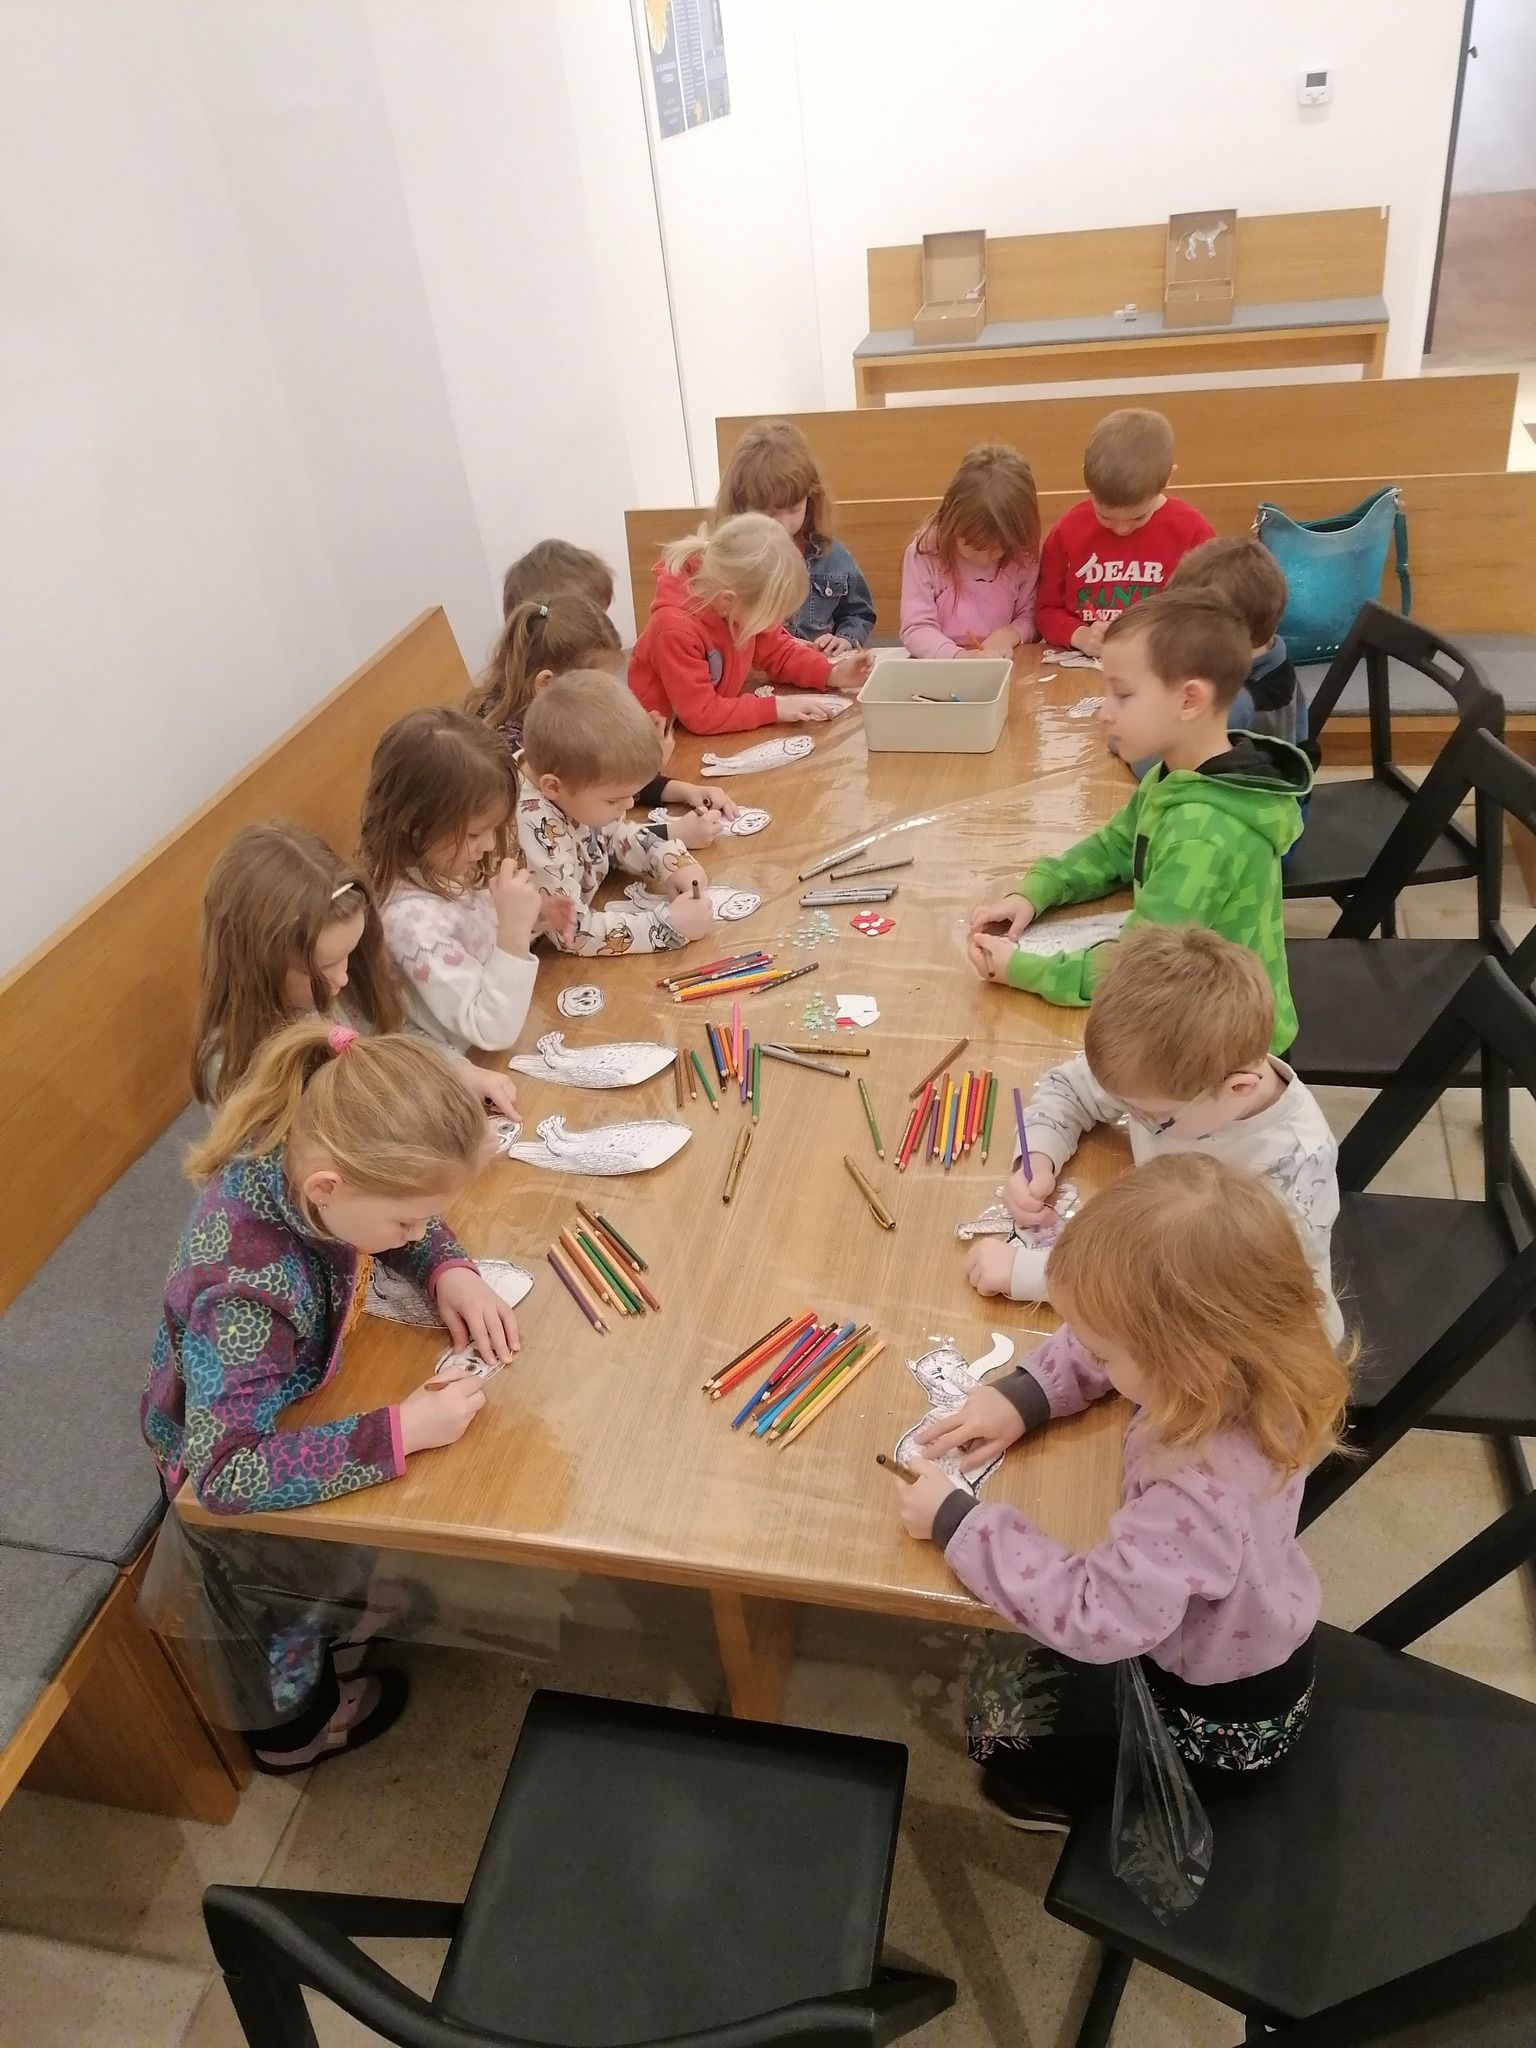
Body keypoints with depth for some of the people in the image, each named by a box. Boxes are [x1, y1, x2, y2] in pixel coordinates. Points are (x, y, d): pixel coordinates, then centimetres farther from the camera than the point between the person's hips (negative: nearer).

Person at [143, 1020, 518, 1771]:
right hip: (223, 1460, -5)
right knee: (286, 1593, 21)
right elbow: (229, 1471, -46)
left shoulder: (305, 1148, -28)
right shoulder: (245, 1292, -48)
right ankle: (291, 1724, 50)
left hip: (283, 1405, 6)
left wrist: (448, 1271, -24)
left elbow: (407, 1219, -6)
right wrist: (400, 1432, -46)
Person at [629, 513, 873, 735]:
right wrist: (774, 708, -30)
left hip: (721, 735, 7)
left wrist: (831, 674, -4)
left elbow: (780, 652, 11)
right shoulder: (675, 630, -28)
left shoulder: (742, 609, -5)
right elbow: (700, 714, -30)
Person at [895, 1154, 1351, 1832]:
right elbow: (1097, 1346, -4)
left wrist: (958, 1523, -35)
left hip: (1221, 1712, -7)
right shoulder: (1237, 1364, -22)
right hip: (1252, 1637, 7)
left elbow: (1095, 1617, -42)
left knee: (1000, 1702, 4)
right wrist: (1023, 1394, -17)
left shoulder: (1204, 1490, -46)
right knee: (1027, 1657, 23)